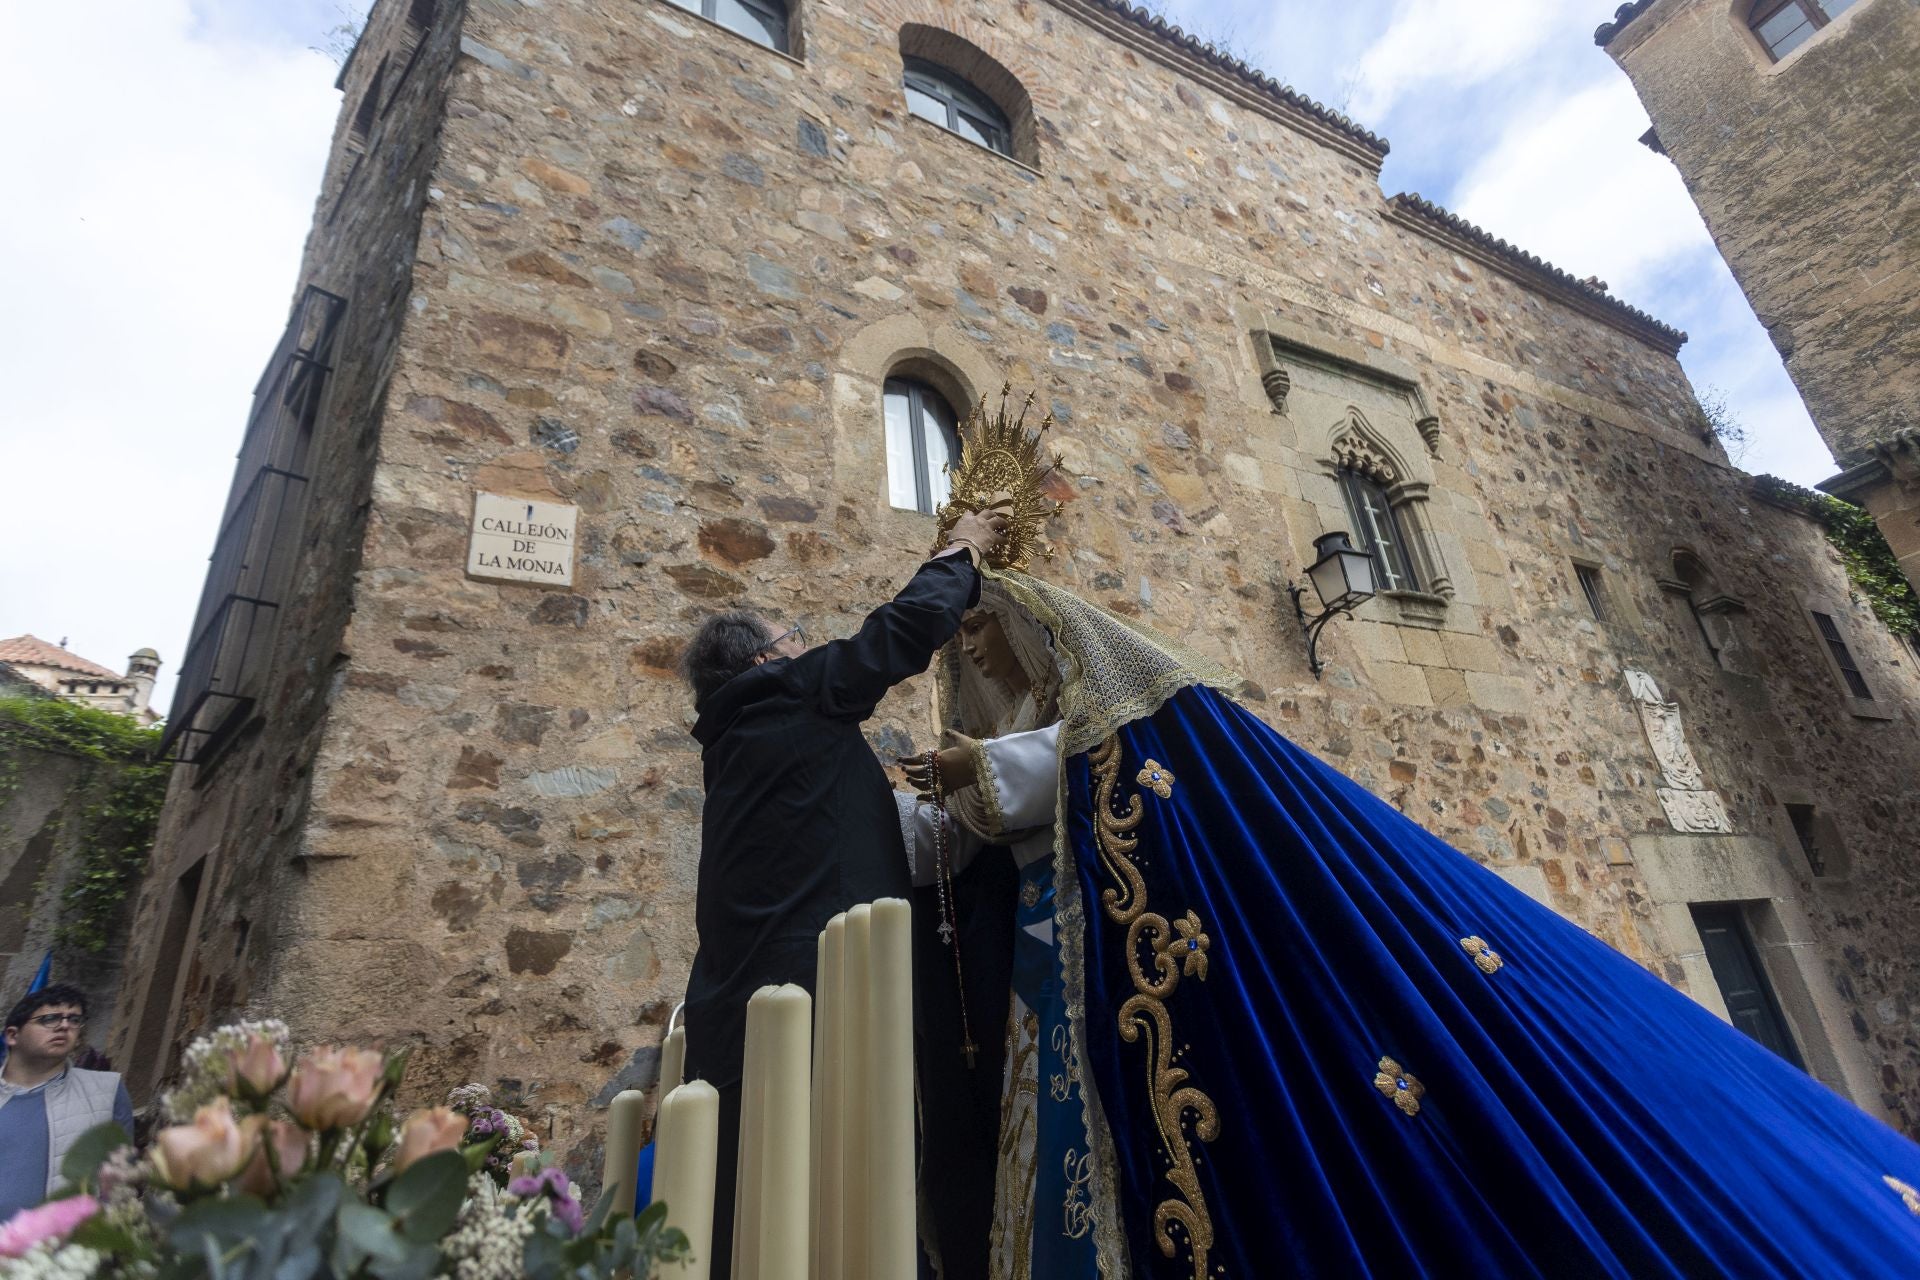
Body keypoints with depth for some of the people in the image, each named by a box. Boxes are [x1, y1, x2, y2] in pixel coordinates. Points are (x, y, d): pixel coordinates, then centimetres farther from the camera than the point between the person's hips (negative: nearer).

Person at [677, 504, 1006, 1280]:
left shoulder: (736, 734, 19)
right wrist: (965, 550, 12)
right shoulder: (796, 698, -4)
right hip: (811, 997, -9)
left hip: (742, 1006, 9)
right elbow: (909, 625, -5)